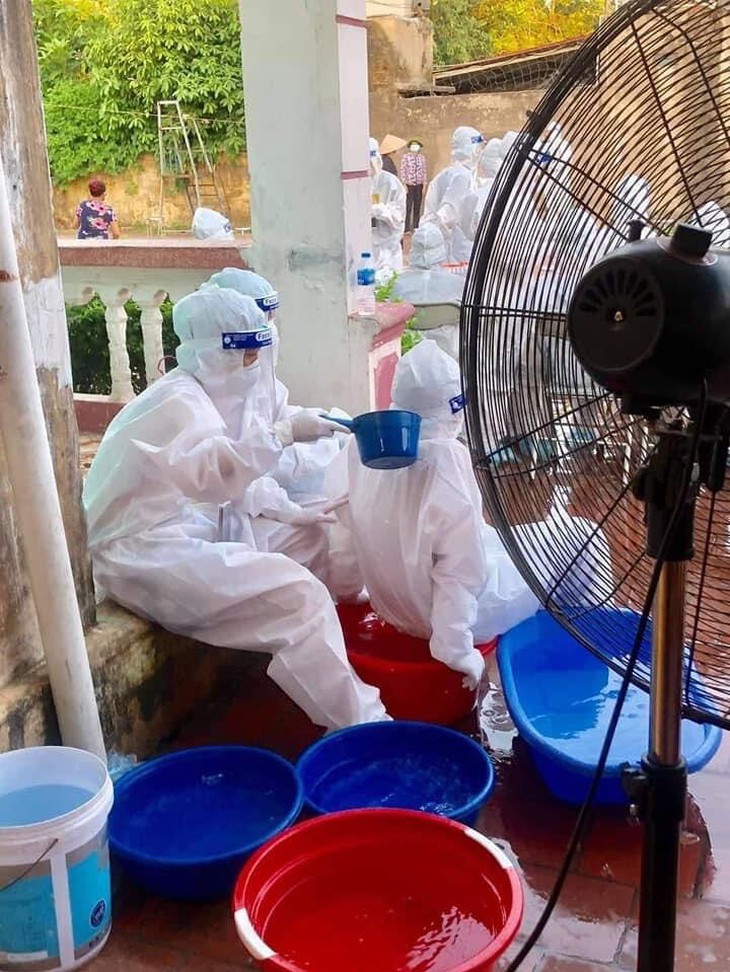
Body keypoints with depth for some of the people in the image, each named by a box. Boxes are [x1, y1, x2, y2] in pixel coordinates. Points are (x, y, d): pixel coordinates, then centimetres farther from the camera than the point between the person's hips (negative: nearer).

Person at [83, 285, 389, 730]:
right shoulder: (180, 402, -19)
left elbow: (242, 473, 15)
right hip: (144, 554, -10)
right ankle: (357, 726, -9)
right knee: (298, 596, -18)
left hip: (180, 535, 10)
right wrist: (284, 434, -37)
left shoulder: (213, 396, 11)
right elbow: (212, 474, -35)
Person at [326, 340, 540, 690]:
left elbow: (347, 537, 1)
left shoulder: (367, 447, -10)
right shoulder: (447, 464, -28)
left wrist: (345, 590, 18)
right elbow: (460, 572, -26)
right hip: (449, 615, -7)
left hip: (390, 604, 7)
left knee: (491, 538, 28)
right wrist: (457, 651, -18)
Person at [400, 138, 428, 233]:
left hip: (419, 185, 3)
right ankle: (407, 228, -6)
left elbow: (425, 171, 8)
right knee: (408, 207, -8)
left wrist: (424, 184, 3)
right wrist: (404, 184, -8)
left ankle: (416, 227, 14)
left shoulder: (422, 157, 7)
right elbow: (402, 171, -3)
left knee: (417, 207, 7)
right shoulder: (406, 157, -1)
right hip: (409, 185, -3)